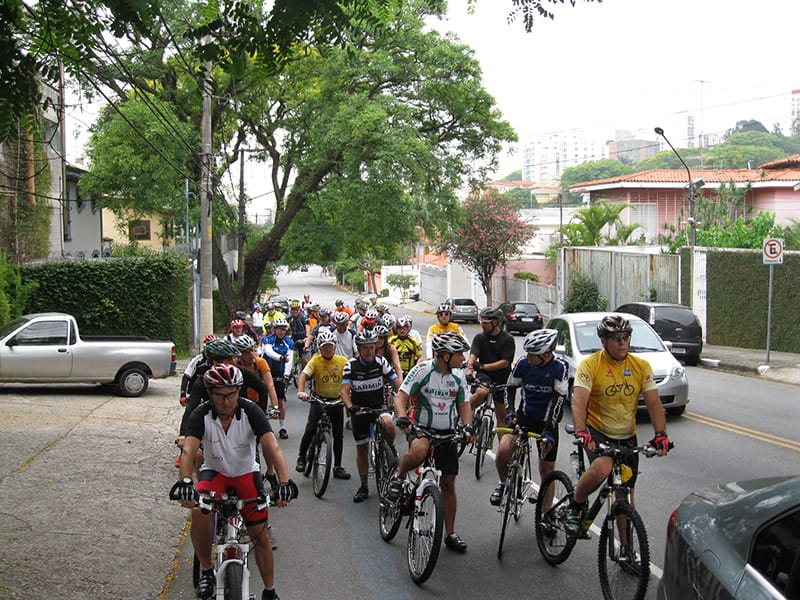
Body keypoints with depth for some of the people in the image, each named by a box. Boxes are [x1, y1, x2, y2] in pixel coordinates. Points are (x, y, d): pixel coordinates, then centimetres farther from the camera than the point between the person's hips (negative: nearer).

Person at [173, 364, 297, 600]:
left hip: (246, 473, 0)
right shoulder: (201, 415, -21)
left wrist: (285, 482, -47)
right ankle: (206, 570, -8)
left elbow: (272, 447, -32)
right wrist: (185, 481, -52)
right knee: (198, 512, -30)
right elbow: (189, 449, -33)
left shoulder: (251, 411, -22)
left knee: (260, 536, -4)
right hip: (215, 471, 0)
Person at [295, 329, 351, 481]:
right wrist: (301, 391, -39)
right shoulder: (315, 360, -10)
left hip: (336, 400, 2)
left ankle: (338, 467, 20)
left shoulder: (342, 361, -6)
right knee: (310, 429, -16)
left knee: (338, 434, 7)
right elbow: (304, 375, -21)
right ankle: (301, 457, 8)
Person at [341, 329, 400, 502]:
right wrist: (350, 407, -38)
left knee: (388, 424, -35)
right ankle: (364, 486, 21)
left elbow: (397, 384, -12)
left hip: (379, 405, -1)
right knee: (362, 448, 7)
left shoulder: (381, 362, -10)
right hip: (359, 409, 1)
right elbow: (345, 391, -18)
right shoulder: (351, 365, -12)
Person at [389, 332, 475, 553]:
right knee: (418, 452, -40)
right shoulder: (423, 370, -12)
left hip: (448, 433, 5)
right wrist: (402, 417, -35)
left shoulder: (458, 378, 4)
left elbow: (464, 405, 9)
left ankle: (450, 533, 18)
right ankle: (398, 477, -7)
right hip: (423, 428, -4)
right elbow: (401, 396, -15)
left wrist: (468, 426, -12)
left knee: (448, 483, 5)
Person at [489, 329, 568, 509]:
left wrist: (548, 430, -30)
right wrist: (510, 412, -13)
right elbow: (511, 388, 2)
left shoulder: (560, 367, -20)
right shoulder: (523, 362, -12)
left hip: (547, 421, -1)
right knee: (503, 450, -24)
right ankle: (503, 483, 6)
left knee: (547, 470, 5)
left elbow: (559, 399, -23)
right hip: (525, 415, 1)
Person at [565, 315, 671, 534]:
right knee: (602, 469, -33)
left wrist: (660, 434, -22)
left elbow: (654, 403, -6)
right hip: (597, 432, -4)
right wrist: (581, 432, -39)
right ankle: (576, 504, -4)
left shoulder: (641, 366, -2)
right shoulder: (590, 365, -13)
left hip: (627, 437, 4)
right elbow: (579, 402, -22)